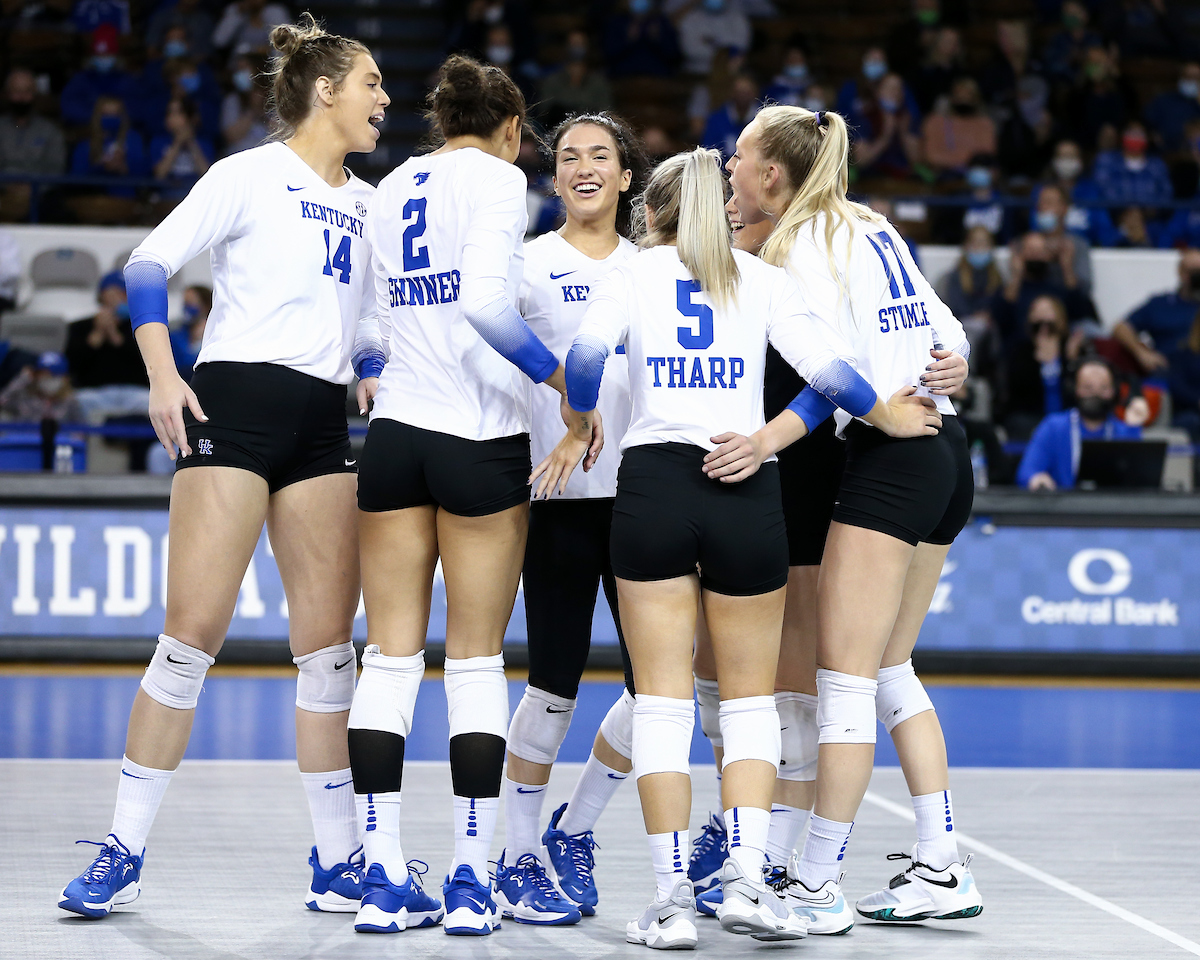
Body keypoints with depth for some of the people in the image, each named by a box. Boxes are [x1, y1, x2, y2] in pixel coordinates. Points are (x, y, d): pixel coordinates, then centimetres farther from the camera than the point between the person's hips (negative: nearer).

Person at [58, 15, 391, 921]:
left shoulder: (367, 202, 17)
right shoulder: (252, 174, -2)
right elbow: (147, 265, -6)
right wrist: (162, 377, -15)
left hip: (324, 423, 6)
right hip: (236, 404, -6)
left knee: (329, 642, 4)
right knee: (194, 630, -10)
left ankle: (339, 864, 10)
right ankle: (123, 854, -3)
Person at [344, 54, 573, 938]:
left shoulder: (391, 187, 13)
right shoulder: (498, 178, -5)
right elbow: (484, 301, -21)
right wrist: (566, 380, -13)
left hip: (395, 435, 5)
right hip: (482, 439, -5)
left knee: (391, 654, 3)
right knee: (477, 658, 0)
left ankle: (384, 879, 0)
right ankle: (471, 883, 0)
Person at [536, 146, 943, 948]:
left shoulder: (632, 273, 9)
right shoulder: (763, 278, 11)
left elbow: (586, 353, -8)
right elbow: (823, 363, -1)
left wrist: (579, 431, 8)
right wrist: (888, 416, 14)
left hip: (652, 482, 0)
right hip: (748, 492, 1)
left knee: (662, 696, 1)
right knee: (750, 696, 9)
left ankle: (673, 895, -4)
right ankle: (747, 877, -6)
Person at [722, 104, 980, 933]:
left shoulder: (801, 242, -9)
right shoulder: (869, 226, 17)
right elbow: (947, 333, 16)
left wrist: (769, 437, -32)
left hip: (889, 456, -9)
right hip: (947, 450, 9)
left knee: (845, 678, -6)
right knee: (890, 672, 15)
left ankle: (816, 885, -5)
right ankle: (942, 870, 14)